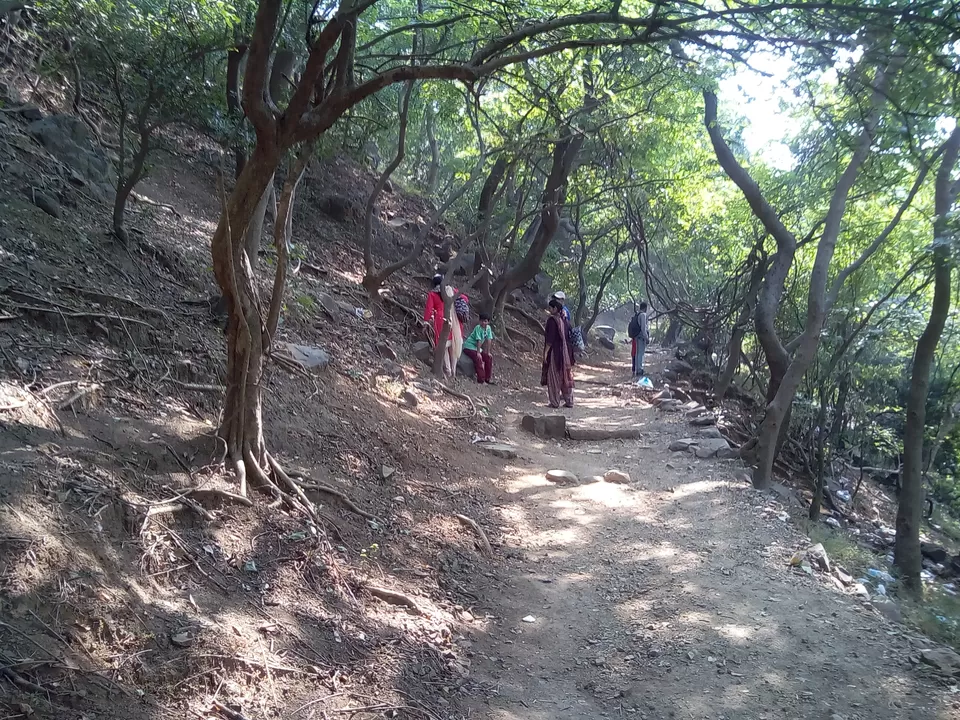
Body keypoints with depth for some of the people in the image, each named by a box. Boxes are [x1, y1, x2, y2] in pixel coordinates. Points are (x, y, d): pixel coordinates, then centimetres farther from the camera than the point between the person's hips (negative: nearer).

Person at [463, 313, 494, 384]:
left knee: (489, 358, 0)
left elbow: (489, 340, -3)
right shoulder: (478, 328, -22)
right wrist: (478, 353, -28)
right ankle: (480, 380, -25)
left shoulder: (488, 328, -2)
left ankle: (487, 379, 6)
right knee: (478, 358, -28)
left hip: (477, 348, 8)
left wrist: (488, 352, -5)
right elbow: (479, 341, -26)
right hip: (469, 347, -8)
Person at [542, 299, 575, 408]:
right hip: (565, 352, 7)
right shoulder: (564, 319, 8)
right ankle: (569, 401, 16)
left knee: (554, 377, 1)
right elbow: (566, 336, 13)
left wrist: (545, 352, -13)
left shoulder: (552, 320, -15)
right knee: (566, 376, 12)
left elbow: (550, 339, -18)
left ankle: (555, 402, 5)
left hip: (554, 351, -7)